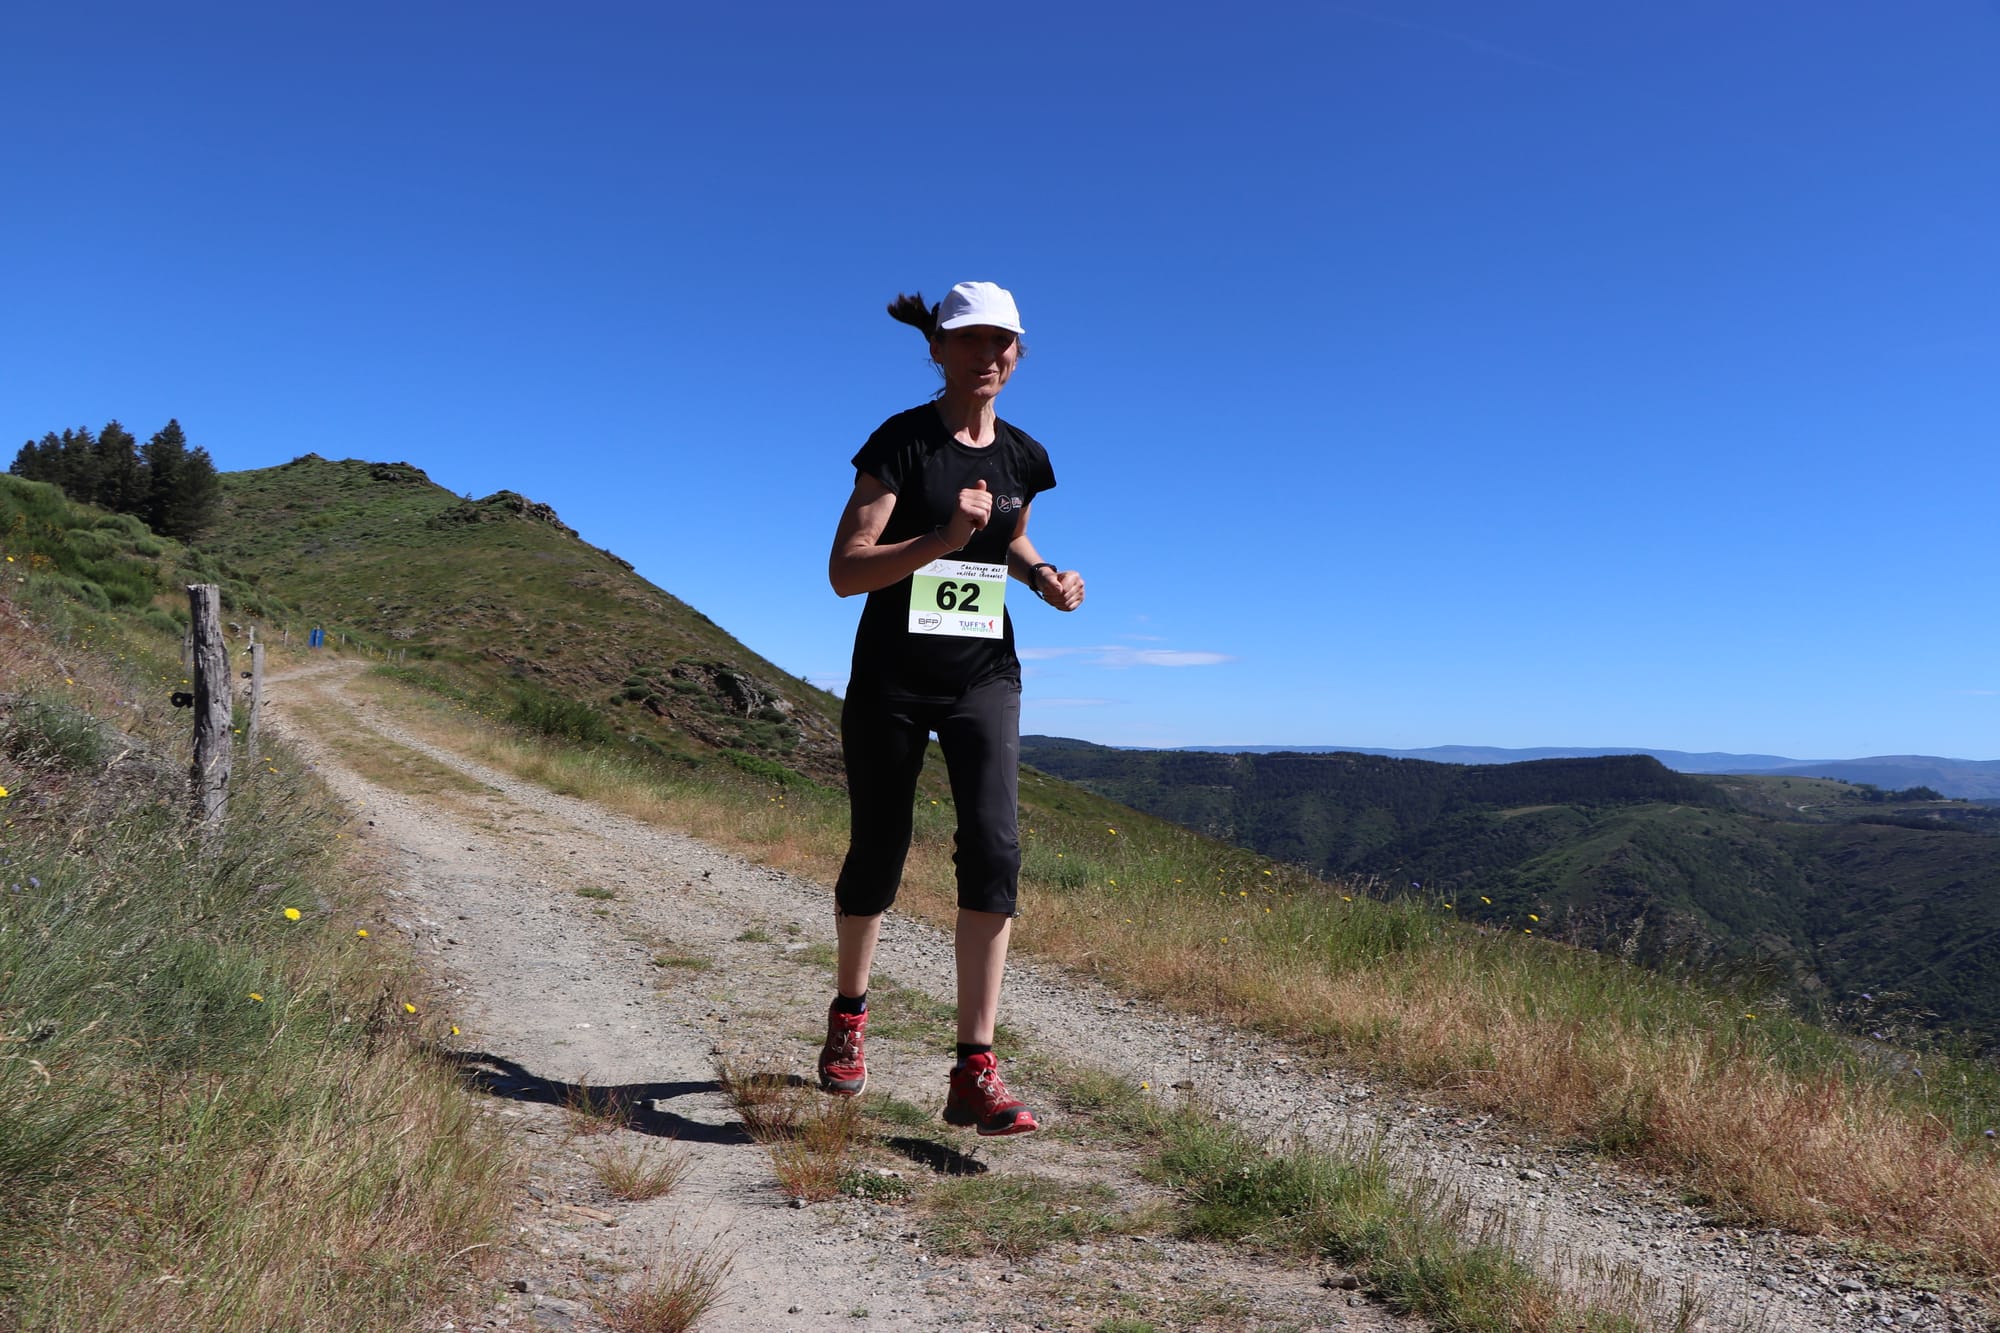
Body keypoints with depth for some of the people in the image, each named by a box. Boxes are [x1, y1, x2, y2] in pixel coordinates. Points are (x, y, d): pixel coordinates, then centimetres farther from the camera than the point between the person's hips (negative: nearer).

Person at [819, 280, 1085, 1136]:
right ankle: (849, 1015, 36)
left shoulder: (1021, 457, 7)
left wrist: (1044, 577, 4)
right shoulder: (901, 442, -8)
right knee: (878, 854, 8)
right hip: (891, 679, -3)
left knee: (994, 849, -14)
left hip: (983, 678, 3)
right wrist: (943, 539, -27)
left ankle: (975, 1073, -11)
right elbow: (845, 570, -15)